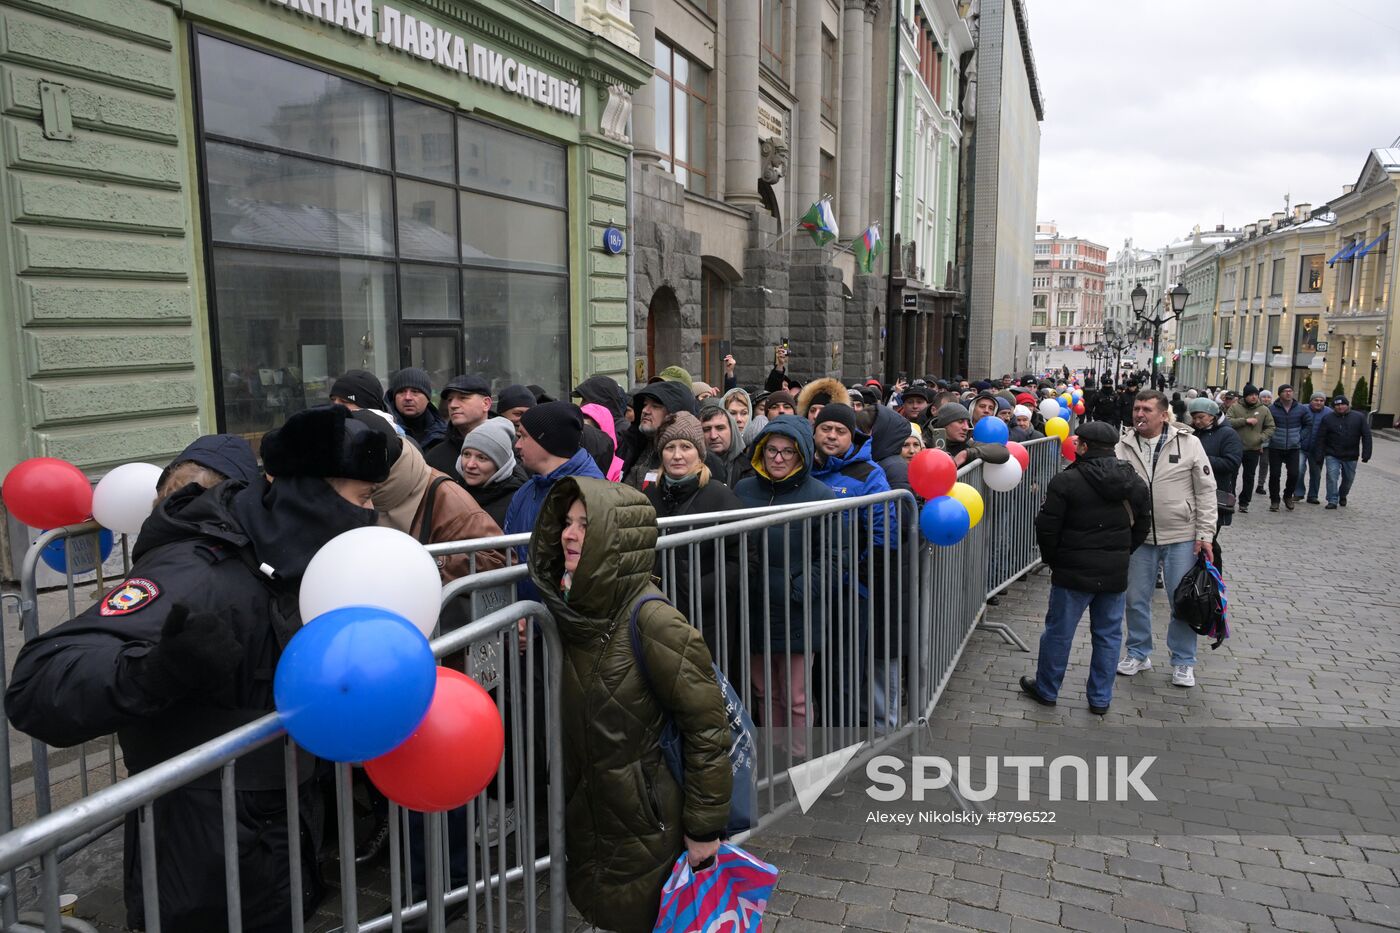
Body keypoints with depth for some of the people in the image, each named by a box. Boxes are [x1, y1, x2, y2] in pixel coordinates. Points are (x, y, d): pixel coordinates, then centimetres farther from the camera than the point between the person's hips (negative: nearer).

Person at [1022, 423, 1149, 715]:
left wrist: (1052, 560, 5)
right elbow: (1142, 526, 11)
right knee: (1109, 634, 14)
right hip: (1116, 573, 5)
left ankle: (1046, 690, 22)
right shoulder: (1135, 482, 4)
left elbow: (1047, 528, -11)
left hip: (1075, 571, -4)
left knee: (1059, 631, 9)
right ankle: (1101, 699, 21)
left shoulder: (1066, 482, -14)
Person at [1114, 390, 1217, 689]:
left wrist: (1205, 534, -7)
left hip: (1181, 537, -2)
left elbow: (1206, 491, -3)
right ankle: (1138, 653, 31)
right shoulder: (1124, 447, -2)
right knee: (1136, 599, 12)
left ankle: (1183, 662, 23)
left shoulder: (1188, 443, -6)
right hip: (1139, 537, 2)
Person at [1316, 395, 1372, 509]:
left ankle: (1342, 496, 38)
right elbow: (1321, 438, -1)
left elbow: (1366, 436, 0)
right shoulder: (1328, 419, -1)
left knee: (1348, 479, 14)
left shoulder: (1359, 417, 0)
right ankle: (1332, 501, -5)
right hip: (1332, 456, -2)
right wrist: (1320, 454, -8)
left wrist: (1366, 453, -7)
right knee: (1332, 477, -13)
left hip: (1351, 457, 2)